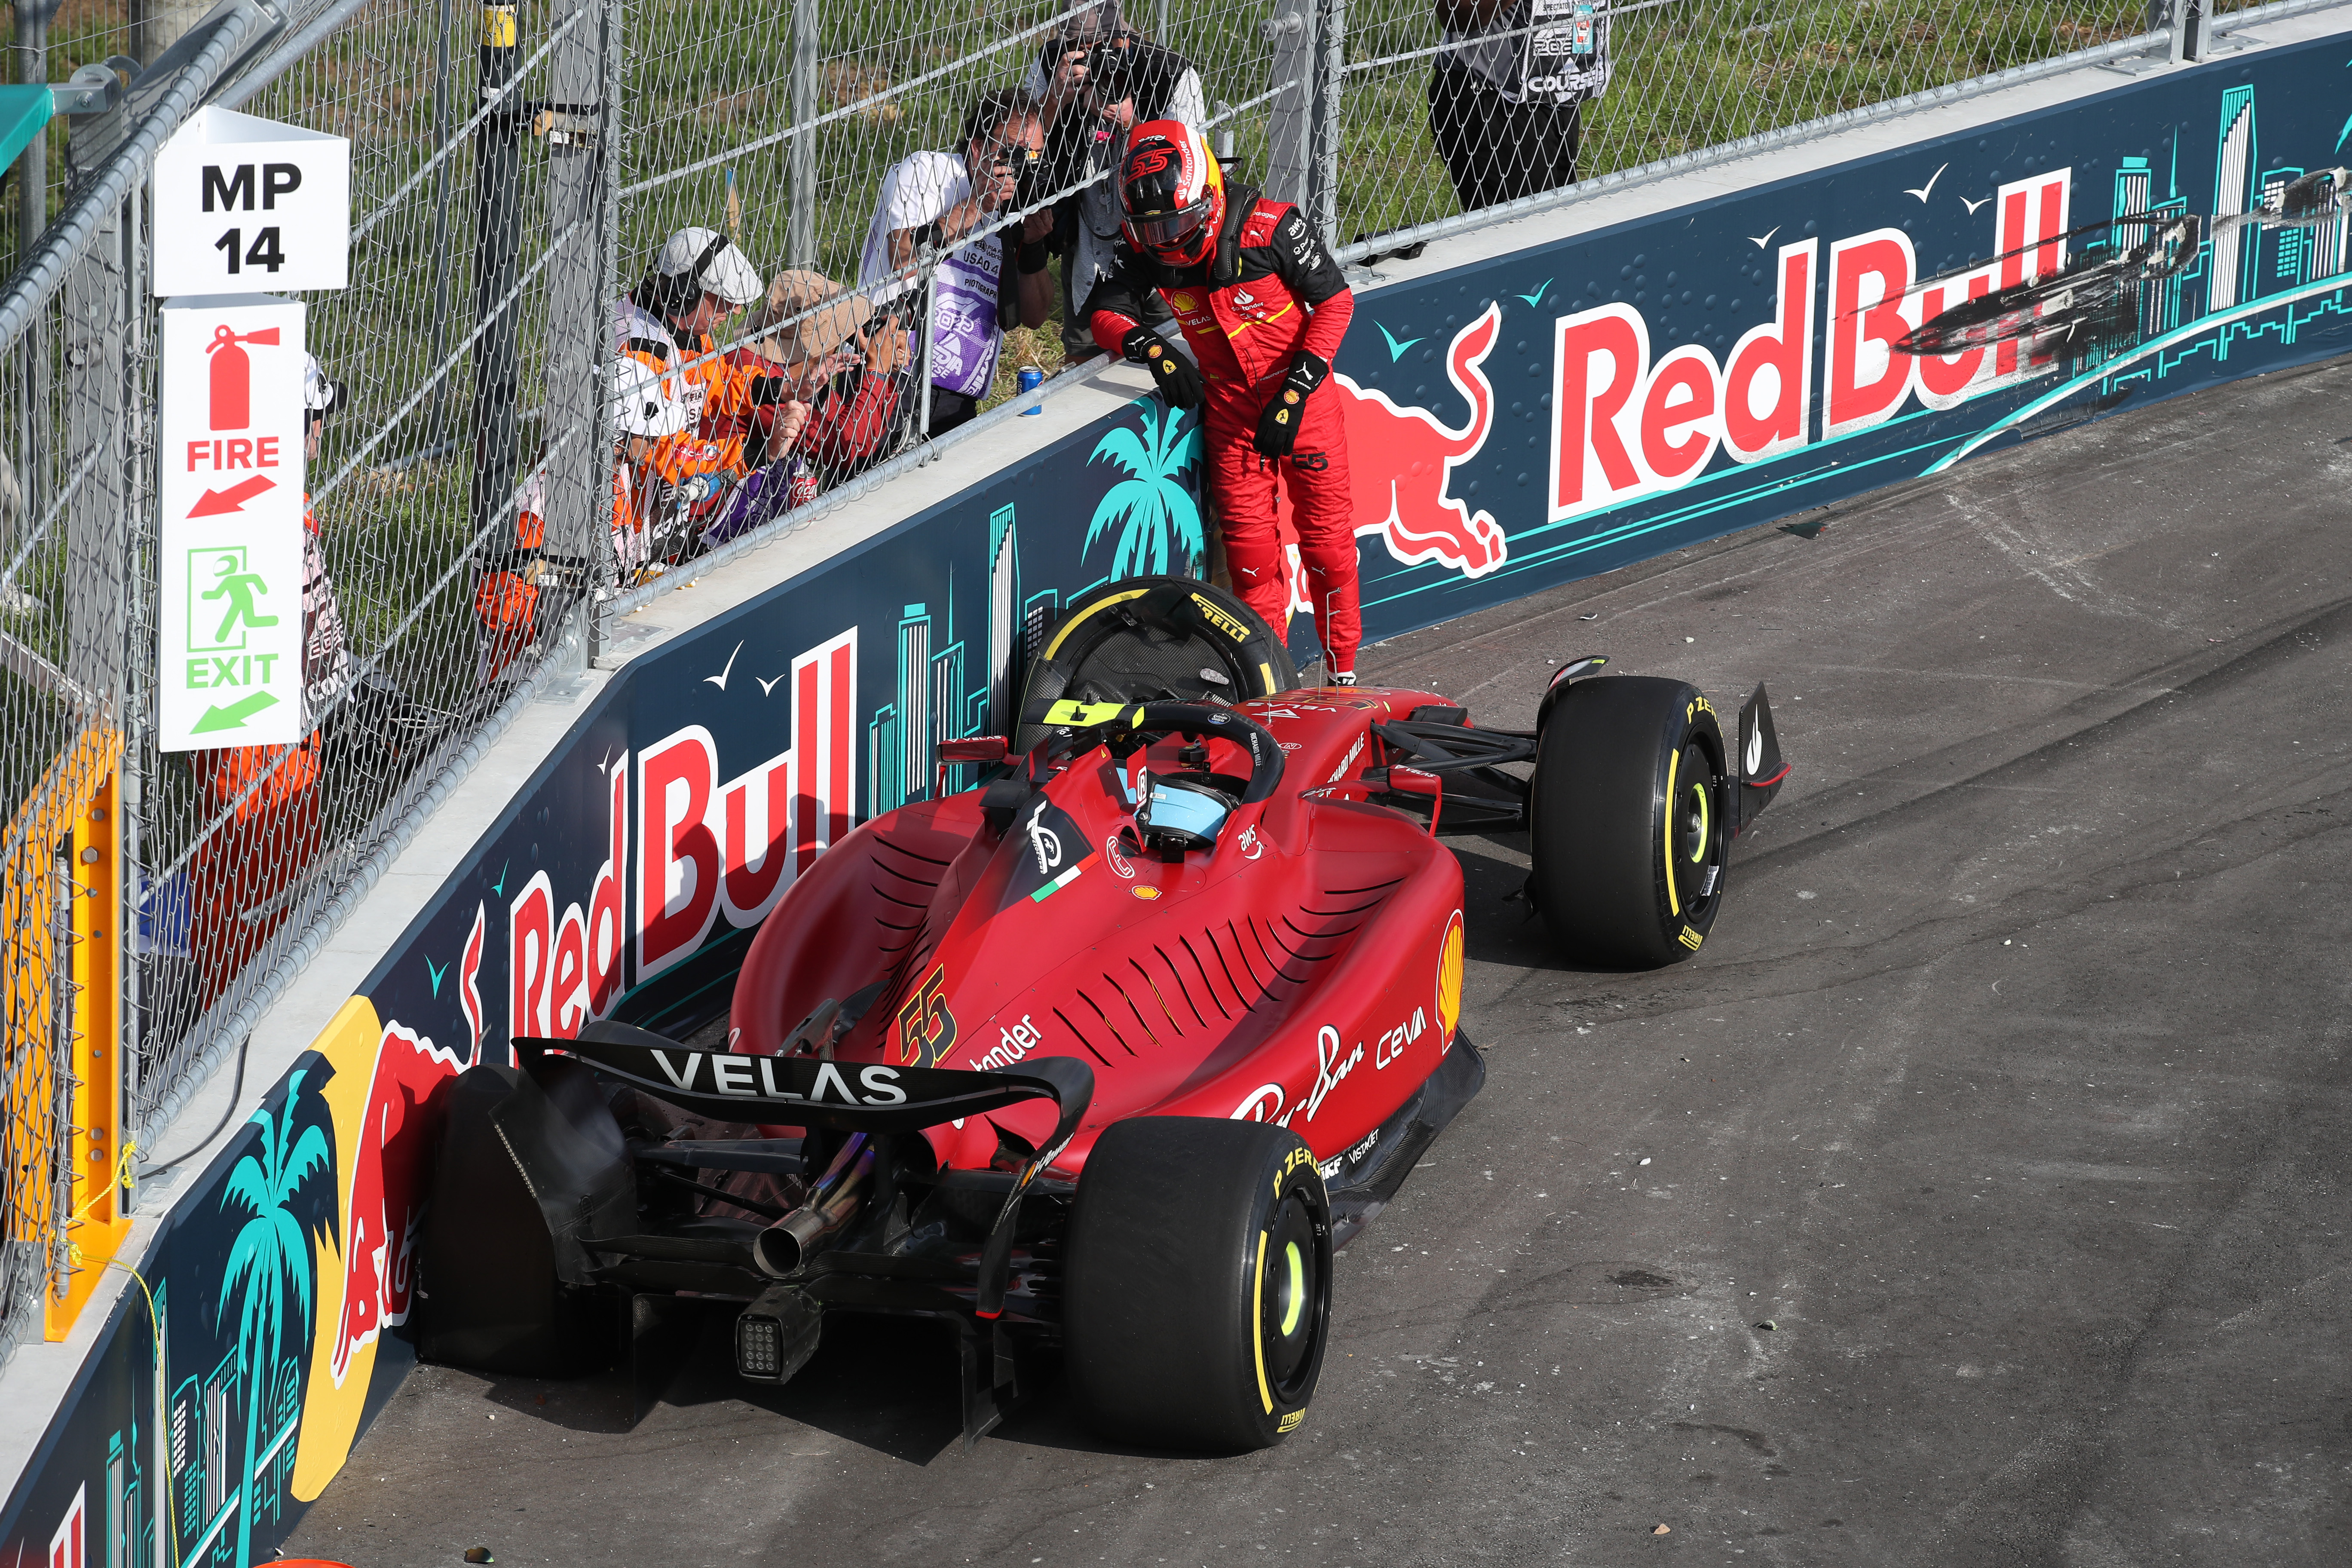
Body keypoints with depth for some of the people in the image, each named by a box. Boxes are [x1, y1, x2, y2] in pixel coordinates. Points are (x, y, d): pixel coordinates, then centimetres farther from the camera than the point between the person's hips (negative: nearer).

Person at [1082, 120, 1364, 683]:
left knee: (1326, 531, 0)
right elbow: (1104, 312, -6)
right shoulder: (1145, 248, -8)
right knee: (1248, 543, 0)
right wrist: (1151, 347, -27)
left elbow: (1335, 300, -13)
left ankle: (1344, 673, 14)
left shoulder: (1271, 226, -20)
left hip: (1300, 389, -3)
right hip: (1229, 401, 3)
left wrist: (1296, 388, -20)